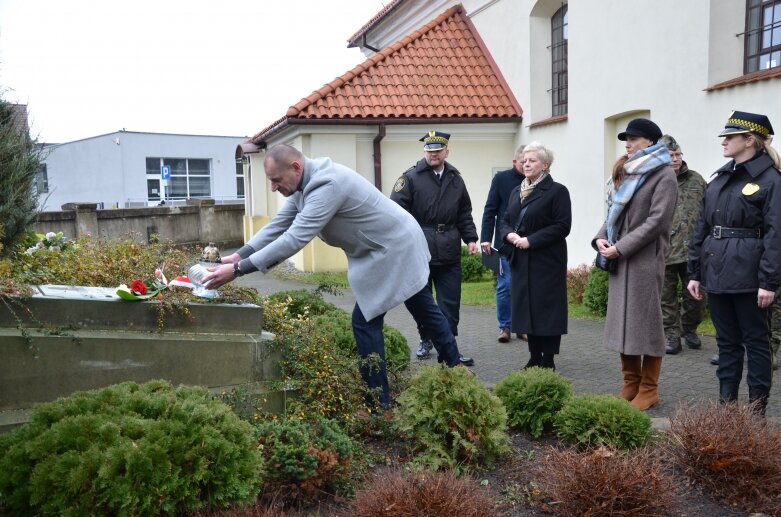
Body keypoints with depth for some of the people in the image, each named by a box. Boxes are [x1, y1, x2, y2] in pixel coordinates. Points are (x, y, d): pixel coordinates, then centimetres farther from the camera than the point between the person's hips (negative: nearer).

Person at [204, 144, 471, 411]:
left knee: (365, 322, -7)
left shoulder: (327, 184, -32)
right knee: (425, 310, 22)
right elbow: (278, 226, 3)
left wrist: (238, 269, -34)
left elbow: (295, 238, -36)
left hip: (394, 250, -10)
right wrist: (237, 255, -7)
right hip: (398, 244, 10)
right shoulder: (306, 182, -1)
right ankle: (454, 368, 40)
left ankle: (378, 402, 4)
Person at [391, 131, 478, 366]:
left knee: (450, 302, 3)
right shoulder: (411, 177, -3)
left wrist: (470, 238, 6)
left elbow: (464, 214, 16)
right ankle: (425, 341, 29)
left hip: (449, 253, 3)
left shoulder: (455, 179, 10)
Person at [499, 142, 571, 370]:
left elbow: (562, 226, -13)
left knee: (546, 309, -2)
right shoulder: (516, 192, 16)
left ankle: (548, 361, 7)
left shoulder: (557, 191, -6)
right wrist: (509, 234, -6)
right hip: (521, 262, 6)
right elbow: (505, 221, 17)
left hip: (547, 261, -6)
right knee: (527, 308, 8)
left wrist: (531, 240, -17)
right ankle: (534, 358, 18)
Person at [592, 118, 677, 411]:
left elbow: (657, 221, -15)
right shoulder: (625, 172, 17)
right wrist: (601, 238, 1)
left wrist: (620, 247, -17)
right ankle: (631, 383, 21)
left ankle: (649, 389, 10)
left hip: (645, 258, -7)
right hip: (619, 258, 7)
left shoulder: (663, 175, -6)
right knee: (622, 320, 10)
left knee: (645, 321, -1)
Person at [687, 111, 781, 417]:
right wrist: (695, 272, 10)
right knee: (726, 340, 14)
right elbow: (702, 228, 13)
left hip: (747, 274, -6)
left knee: (755, 340, 6)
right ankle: (726, 401, 23)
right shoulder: (719, 180, 13)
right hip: (717, 273, 6)